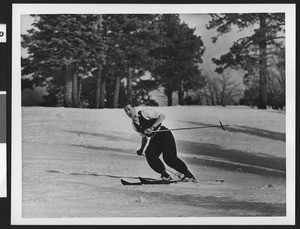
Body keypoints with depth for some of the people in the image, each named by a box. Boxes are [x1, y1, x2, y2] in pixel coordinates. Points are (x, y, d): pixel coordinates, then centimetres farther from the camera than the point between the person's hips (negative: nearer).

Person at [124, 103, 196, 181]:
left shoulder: (144, 112, -8)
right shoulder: (134, 124, 12)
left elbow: (162, 116, -12)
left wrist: (152, 127, -22)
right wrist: (142, 149, 6)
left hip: (164, 135, -6)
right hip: (154, 140, 6)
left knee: (169, 158, -21)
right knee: (149, 154, -22)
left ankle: (188, 174, -4)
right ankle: (164, 175, -9)